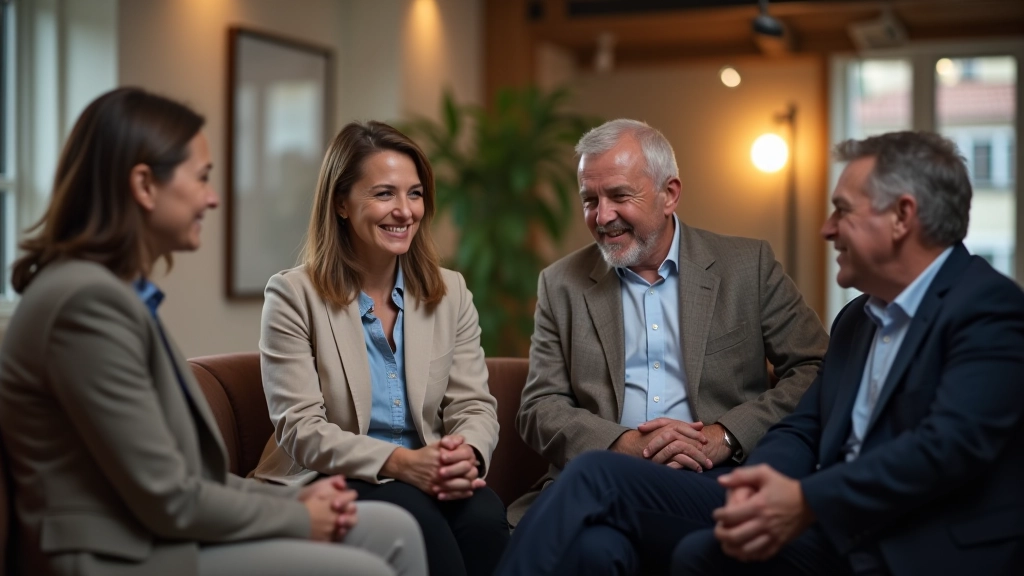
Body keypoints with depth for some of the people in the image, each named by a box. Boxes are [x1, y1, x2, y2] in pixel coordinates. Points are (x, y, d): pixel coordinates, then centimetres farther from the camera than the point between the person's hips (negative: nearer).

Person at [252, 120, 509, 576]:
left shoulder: (451, 293, 10)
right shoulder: (293, 296, -3)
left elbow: (474, 406, 4)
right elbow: (299, 430, -10)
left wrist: (467, 455, -21)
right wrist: (398, 462, -25)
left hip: (425, 482, 4)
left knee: (485, 514, -30)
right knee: (414, 515, -34)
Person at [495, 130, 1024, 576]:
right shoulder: (857, 319, 20)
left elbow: (952, 442, -22)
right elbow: (803, 429, 12)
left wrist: (805, 503, -28)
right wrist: (761, 487, -11)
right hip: (831, 527, 8)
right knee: (600, 479, -5)